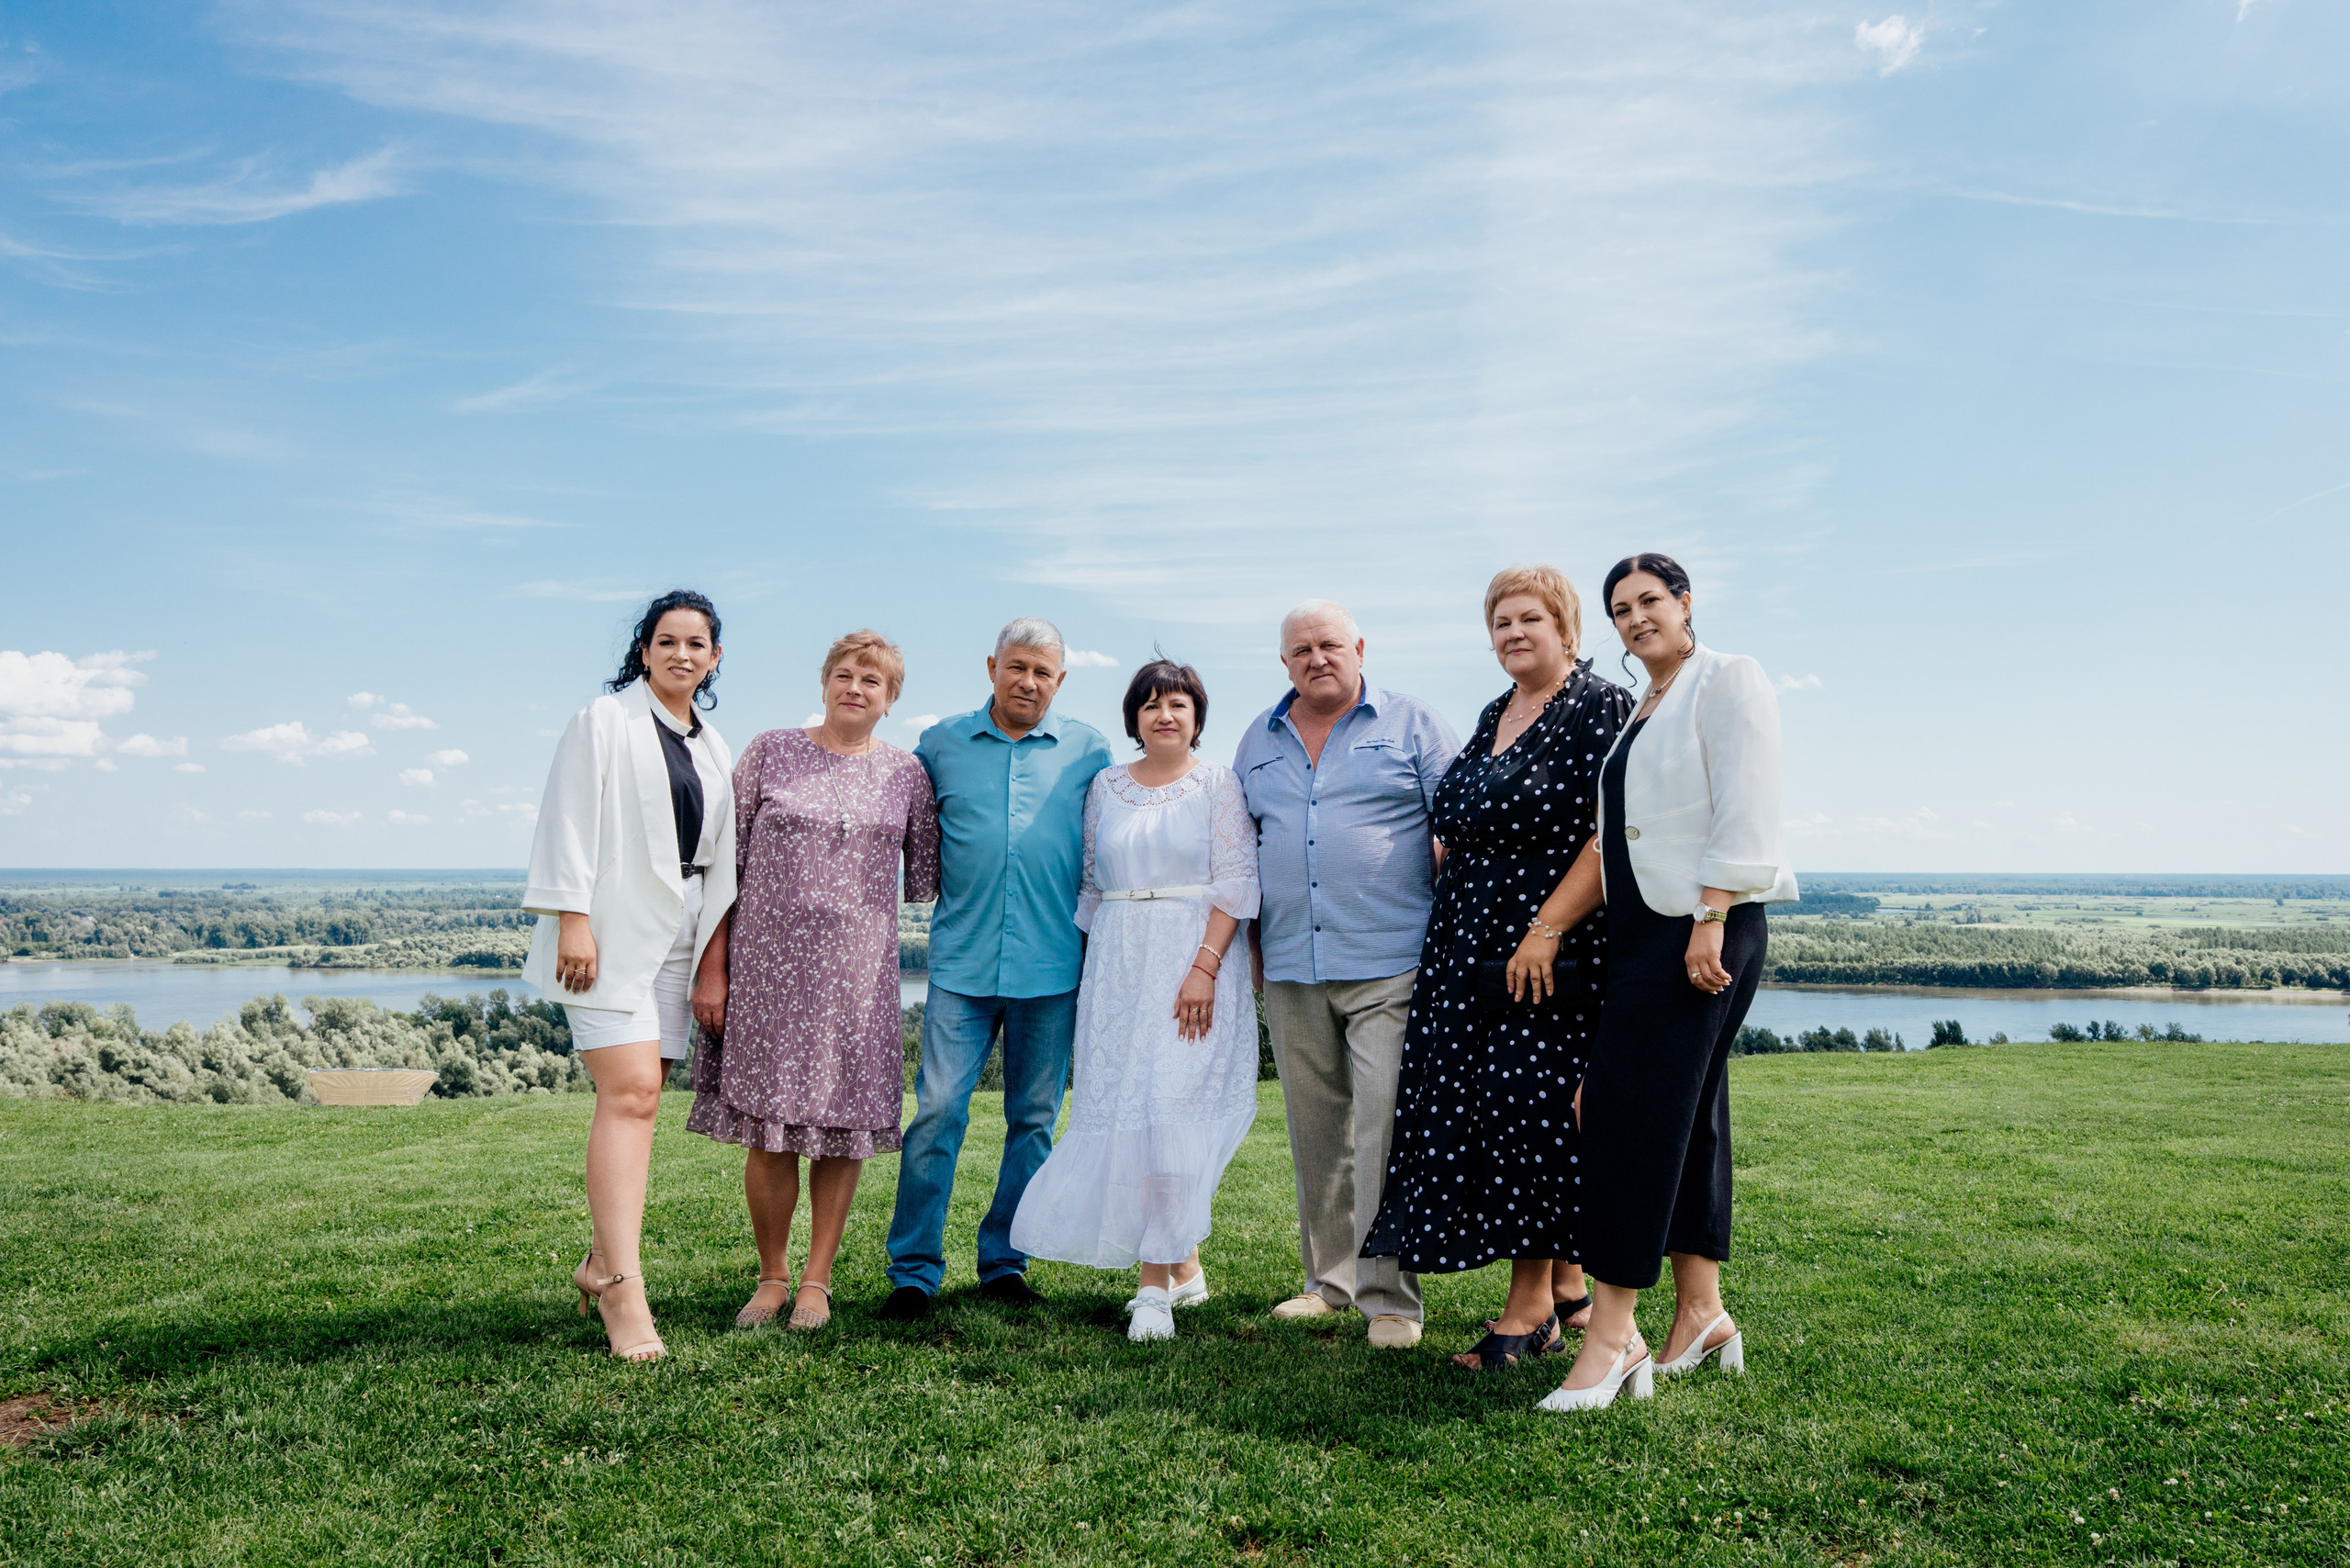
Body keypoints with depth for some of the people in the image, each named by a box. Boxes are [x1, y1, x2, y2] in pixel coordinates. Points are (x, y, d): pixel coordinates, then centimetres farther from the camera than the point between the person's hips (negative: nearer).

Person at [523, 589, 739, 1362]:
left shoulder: (713, 748, 17)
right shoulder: (604, 720, 1)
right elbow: (569, 821, -6)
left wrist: (713, 961, 13)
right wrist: (572, 919, -15)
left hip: (675, 939, 6)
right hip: (611, 932, -6)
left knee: (638, 1100, 7)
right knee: (630, 1094, -15)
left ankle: (602, 1261, 20)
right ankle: (623, 1290, -15)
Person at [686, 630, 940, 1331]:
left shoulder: (907, 774, 7)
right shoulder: (769, 753, 3)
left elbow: (923, 884, 12)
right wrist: (714, 970, -2)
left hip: (858, 972, 1)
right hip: (769, 964, -1)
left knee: (844, 1124, 4)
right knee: (768, 1128, 1)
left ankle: (816, 1280, 19)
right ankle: (771, 1277, 21)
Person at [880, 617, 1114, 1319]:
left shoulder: (1087, 749, 7)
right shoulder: (940, 744, 7)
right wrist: (941, 884, 7)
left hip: (1052, 965, 1)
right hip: (963, 962, -1)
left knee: (1033, 1119, 8)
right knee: (937, 1110, -6)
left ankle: (1004, 1263, 21)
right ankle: (914, 1270, 5)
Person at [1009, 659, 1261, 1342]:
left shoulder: (1219, 784, 2)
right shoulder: (1105, 786, 14)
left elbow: (1237, 881, -6)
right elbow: (1091, 884, 17)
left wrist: (1204, 968, -15)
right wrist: (1088, 972, 12)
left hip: (1195, 960, -4)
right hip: (1118, 966, 4)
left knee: (1172, 1110, -10)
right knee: (1124, 1110, 1)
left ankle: (1155, 1284, -2)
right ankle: (1183, 1267, 15)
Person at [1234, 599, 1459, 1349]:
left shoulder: (1413, 725, 4)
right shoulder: (1258, 742, 15)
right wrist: (1247, 944, 13)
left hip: (1388, 962, -4)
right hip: (1290, 969, 5)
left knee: (1384, 1129, -8)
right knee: (1315, 1130, 11)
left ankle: (1389, 1295, 1)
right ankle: (1330, 1278, 24)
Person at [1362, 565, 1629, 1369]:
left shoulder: (1603, 708, -7)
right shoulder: (1493, 715, 17)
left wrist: (1548, 928, -19)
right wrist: (1442, 850, 12)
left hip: (1553, 953, -8)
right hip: (1470, 951, 8)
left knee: (1533, 1116, -4)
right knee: (1476, 1114, 8)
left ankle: (1531, 1303, 10)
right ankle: (1565, 1284, 23)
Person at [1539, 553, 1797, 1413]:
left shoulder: (1728, 680, -4)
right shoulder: (1638, 708, 20)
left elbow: (1746, 811, -14)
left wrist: (1710, 921, -21)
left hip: (1702, 930, -8)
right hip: (1643, 932, 8)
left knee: (1633, 1108, -12)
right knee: (1687, 1116, 11)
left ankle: (1612, 1334, -7)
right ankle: (1701, 1315, 20)